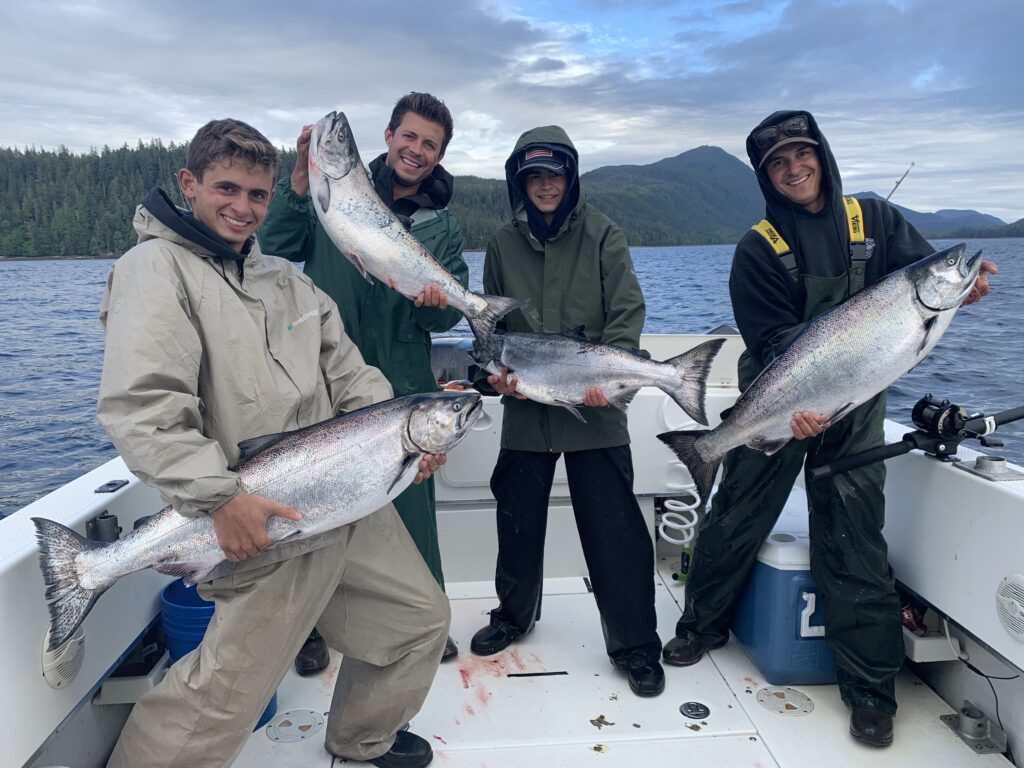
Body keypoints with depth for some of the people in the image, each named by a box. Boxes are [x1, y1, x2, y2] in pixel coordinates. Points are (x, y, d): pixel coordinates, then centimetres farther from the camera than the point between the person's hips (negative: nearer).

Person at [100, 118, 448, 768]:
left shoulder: (285, 277, 16)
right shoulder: (158, 266, -7)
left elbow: (349, 374, 15)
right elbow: (140, 406, -19)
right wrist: (220, 497, -26)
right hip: (266, 526, -7)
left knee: (424, 618, 18)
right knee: (221, 697, -6)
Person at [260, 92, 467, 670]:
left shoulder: (444, 226, 9)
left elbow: (450, 313, 1)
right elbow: (278, 248, -6)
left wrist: (436, 304, -21)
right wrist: (302, 177, -15)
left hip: (403, 389, 1)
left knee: (413, 507, 8)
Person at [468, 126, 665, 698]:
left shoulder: (602, 235, -1)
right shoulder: (504, 244, 8)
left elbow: (627, 315, -6)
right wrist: (497, 370, -4)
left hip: (595, 413, -3)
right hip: (526, 410, 3)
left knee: (615, 529, -1)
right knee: (519, 518, 17)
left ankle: (635, 645, 15)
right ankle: (514, 613, 39)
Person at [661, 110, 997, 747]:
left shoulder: (876, 220, 4)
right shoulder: (759, 248, -4)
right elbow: (772, 340, -12)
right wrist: (800, 402, -28)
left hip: (855, 406, 1)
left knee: (855, 538, 2)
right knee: (737, 517, 7)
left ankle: (871, 688, 15)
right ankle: (703, 624, 30)